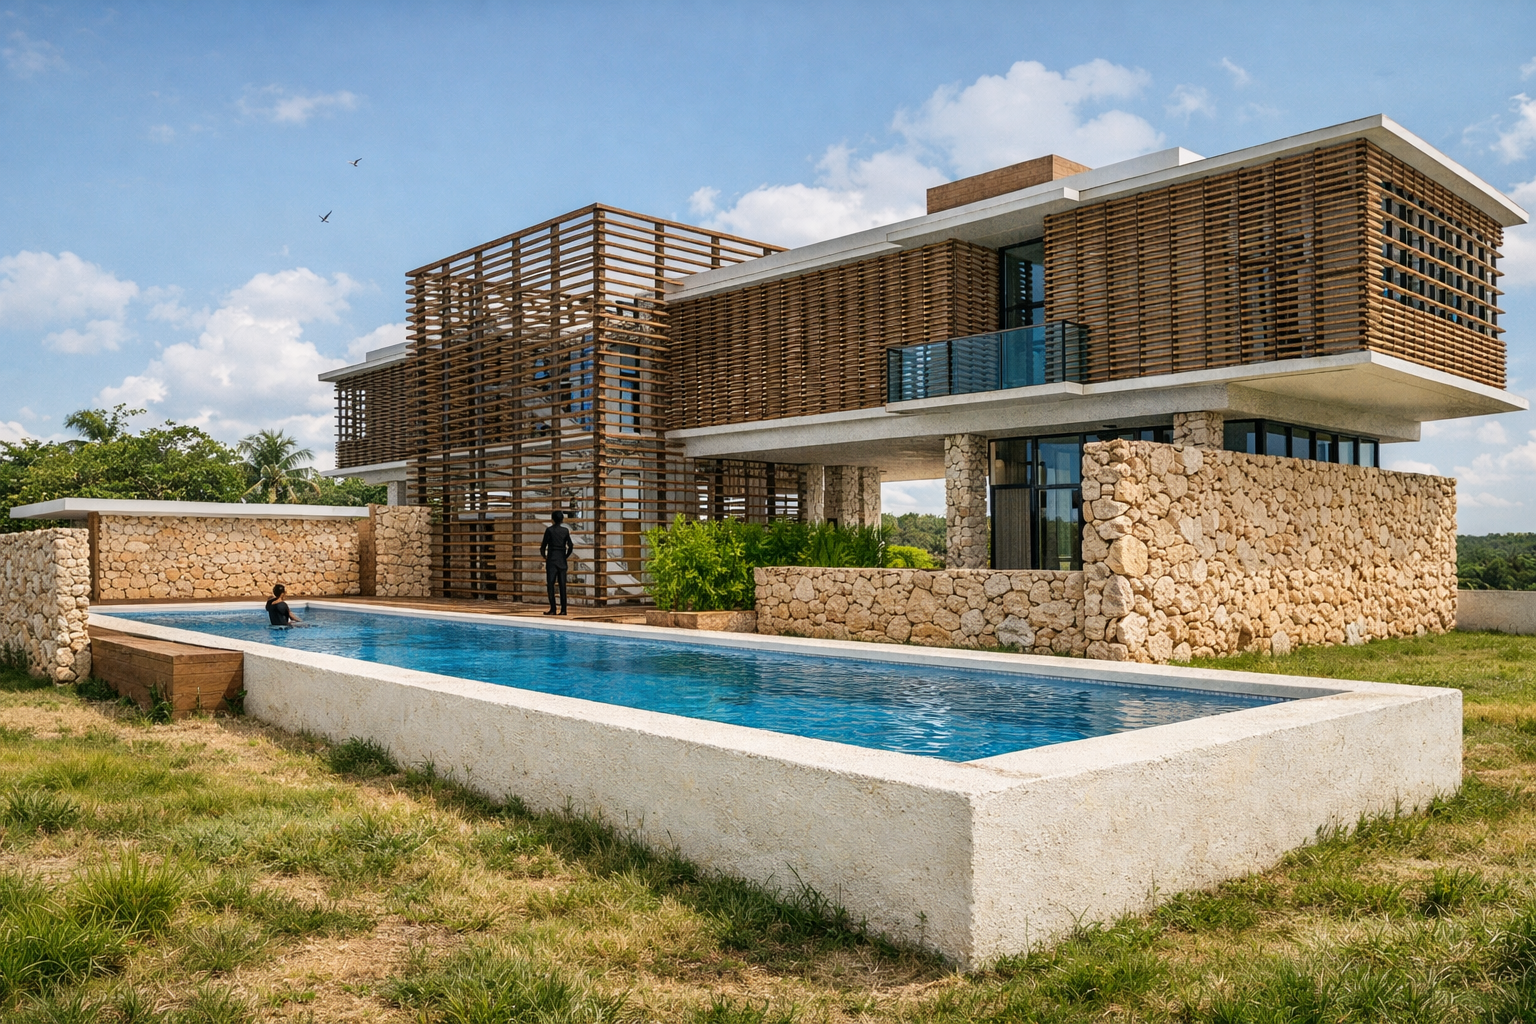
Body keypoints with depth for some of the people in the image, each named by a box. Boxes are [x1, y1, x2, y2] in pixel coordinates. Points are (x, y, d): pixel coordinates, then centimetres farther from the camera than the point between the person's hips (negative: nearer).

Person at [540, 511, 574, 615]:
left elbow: (543, 545, -4)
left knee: (550, 584, -1)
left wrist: (544, 555, 13)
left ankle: (553, 609, -7)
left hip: (551, 560, -3)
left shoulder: (549, 530, -5)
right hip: (562, 561, 3)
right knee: (562, 585, 3)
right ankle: (563, 609, 1)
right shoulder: (565, 531, 4)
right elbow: (570, 546, 3)